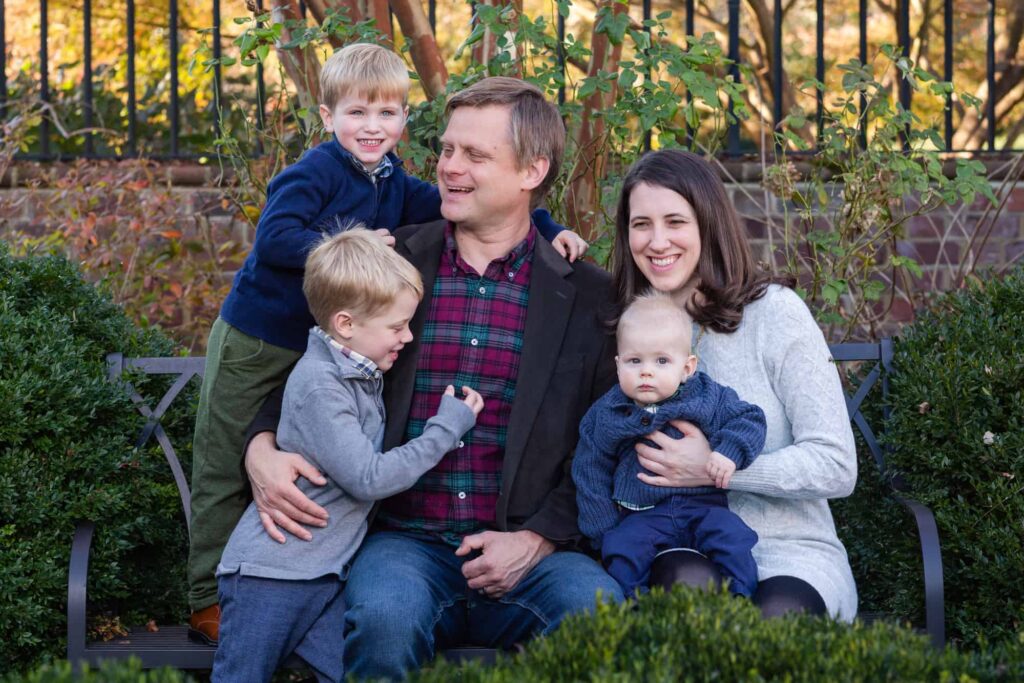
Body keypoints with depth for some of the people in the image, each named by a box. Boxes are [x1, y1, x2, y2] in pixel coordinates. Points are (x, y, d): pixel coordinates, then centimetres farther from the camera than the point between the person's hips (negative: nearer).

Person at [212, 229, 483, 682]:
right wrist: (446, 428, -13)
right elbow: (368, 478, -20)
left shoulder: (362, 370, 9)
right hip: (270, 574, -8)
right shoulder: (318, 385, -18)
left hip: (325, 575, 8)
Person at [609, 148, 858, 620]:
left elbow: (837, 467, -7)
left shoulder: (774, 312, -4)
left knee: (777, 616, -36)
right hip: (681, 550, 2)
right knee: (688, 583, -34)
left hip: (788, 551, -2)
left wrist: (714, 469, -17)